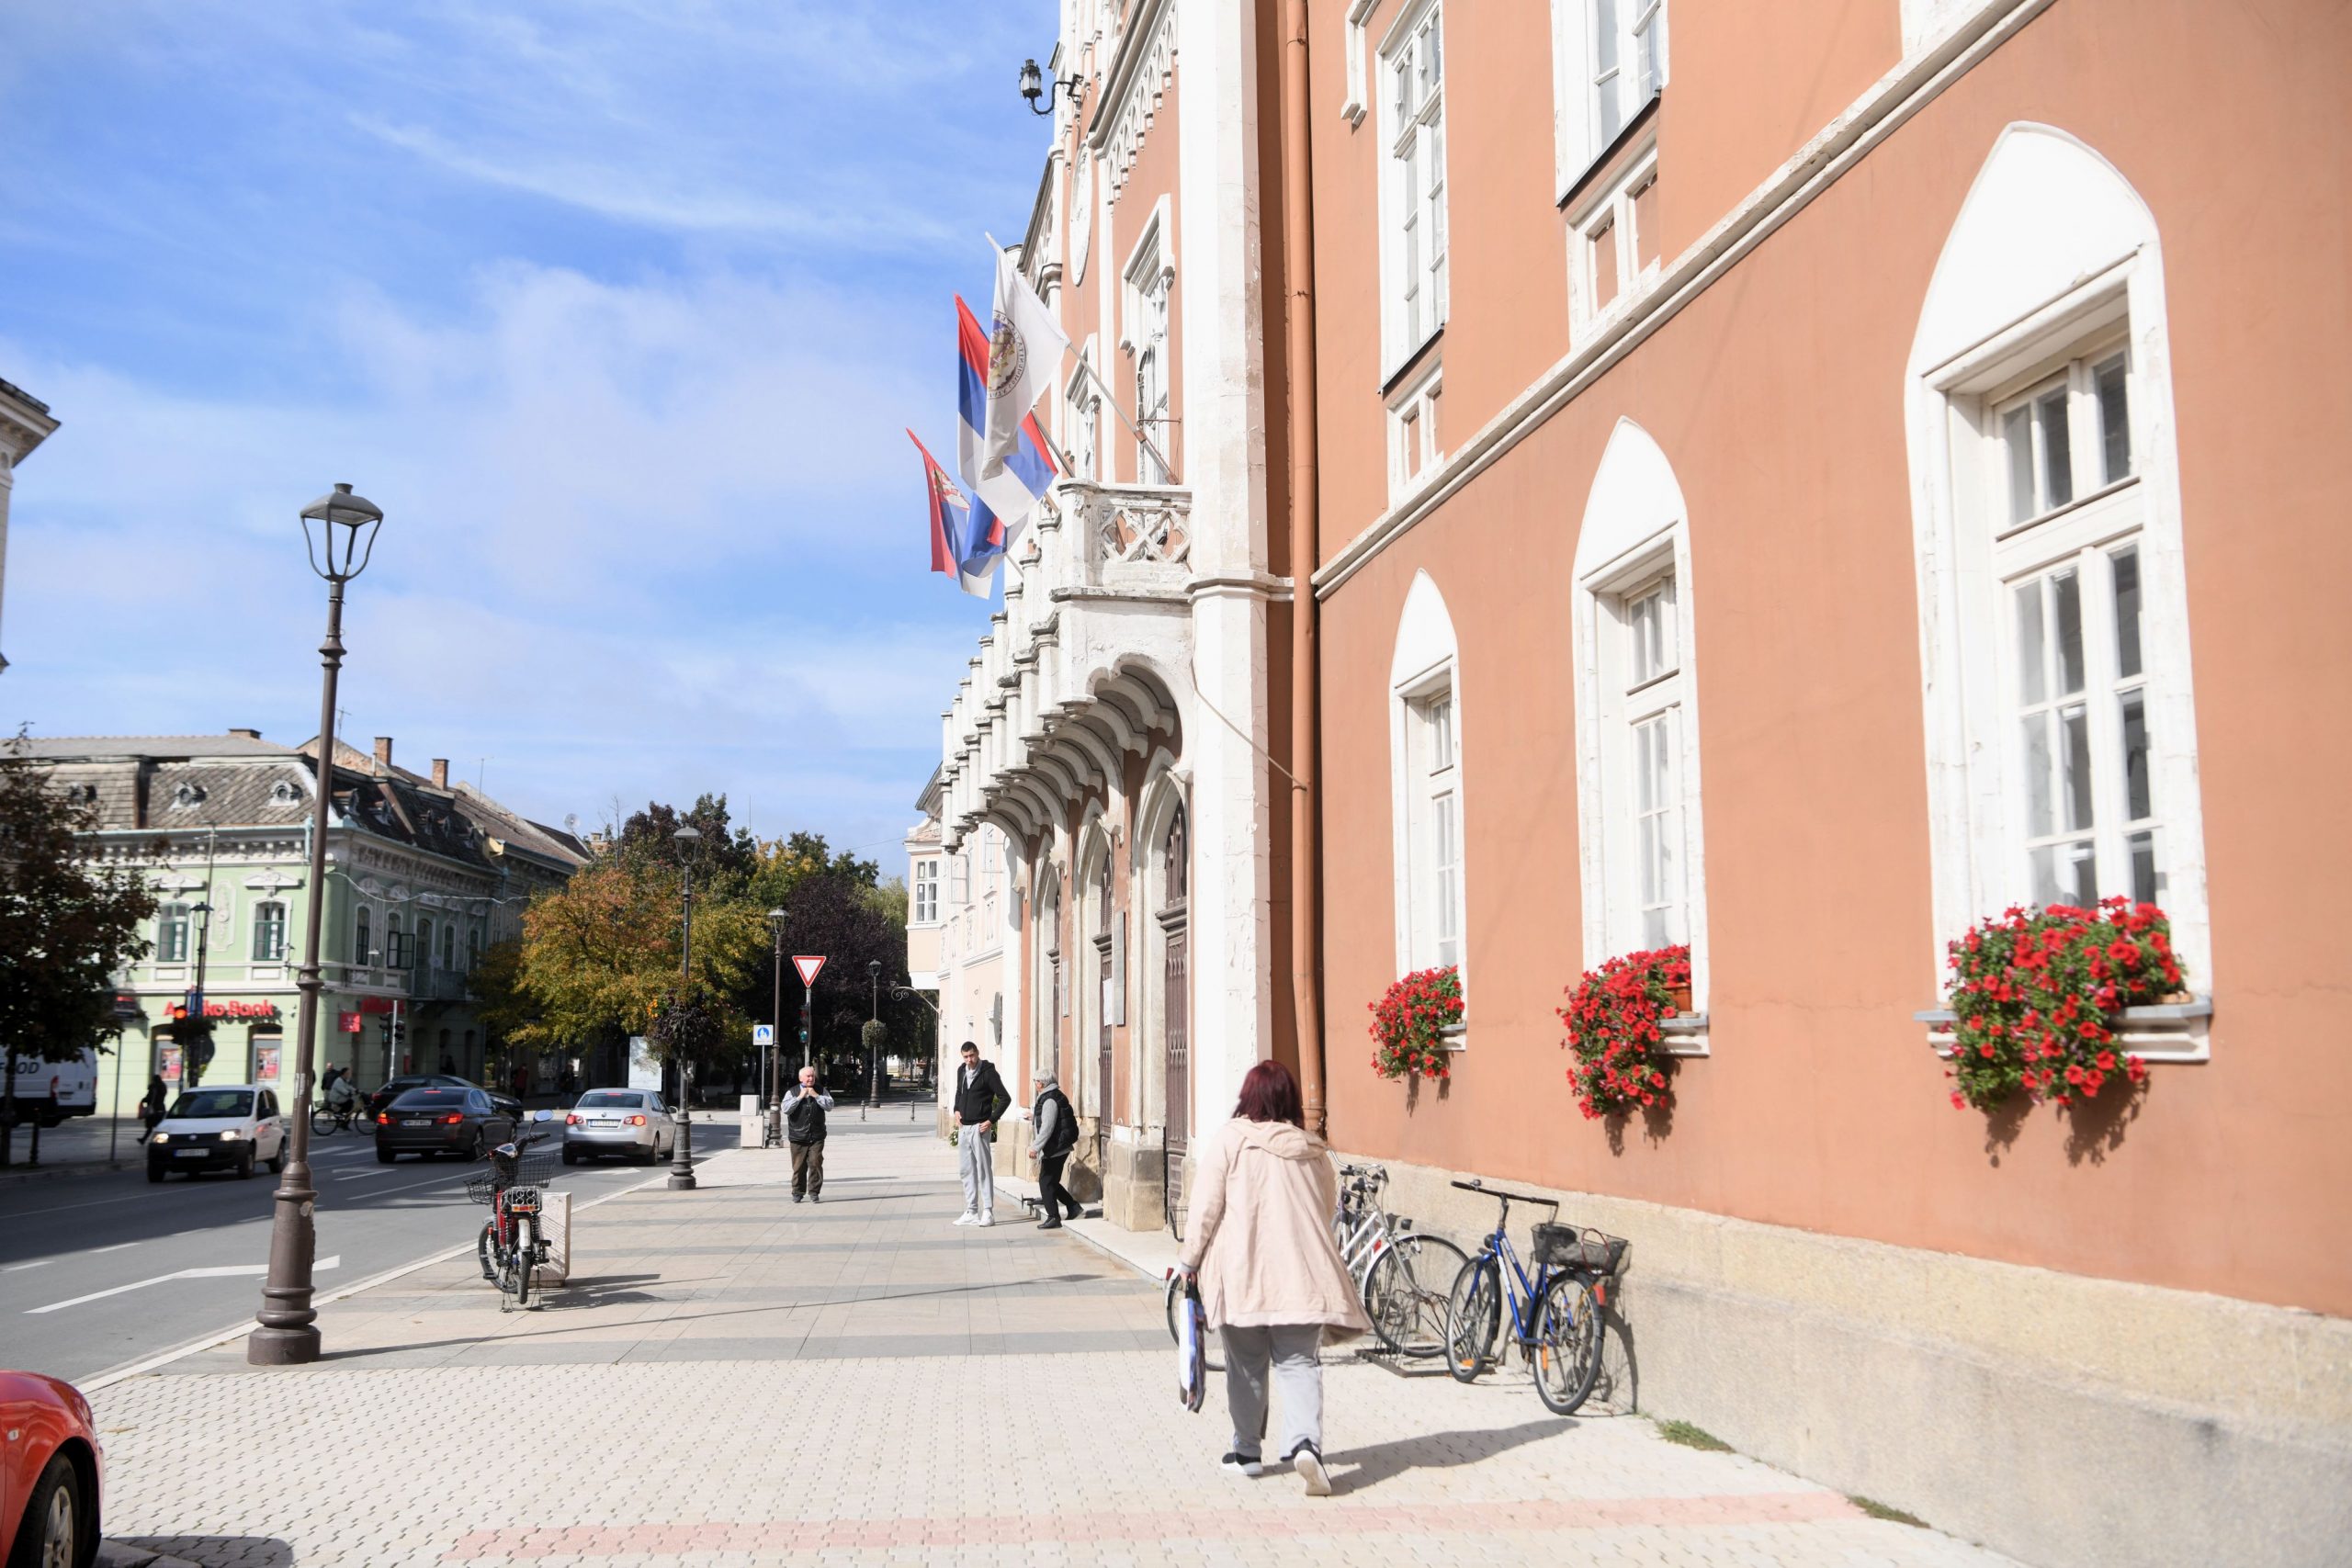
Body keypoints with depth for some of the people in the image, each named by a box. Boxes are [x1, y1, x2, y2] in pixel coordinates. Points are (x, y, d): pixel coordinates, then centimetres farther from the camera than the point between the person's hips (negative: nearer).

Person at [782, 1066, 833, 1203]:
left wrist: (816, 1095, -9)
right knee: (799, 1166, 4)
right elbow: (786, 1109, -9)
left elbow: (830, 1105, -2)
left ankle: (814, 1192, 2)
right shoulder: (792, 1093, 4)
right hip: (798, 1137, -1)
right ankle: (797, 1193, 17)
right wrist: (800, 1097, -13)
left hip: (816, 1137, 1)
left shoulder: (821, 1091, 9)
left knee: (815, 1163, -7)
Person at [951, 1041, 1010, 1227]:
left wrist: (991, 1120, -15)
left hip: (980, 1128, -7)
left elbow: (1005, 1098, -11)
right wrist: (957, 1110, 12)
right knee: (966, 1170, 9)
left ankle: (988, 1212, -4)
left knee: (984, 1169, -6)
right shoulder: (961, 1071, 11)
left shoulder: (988, 1072, -10)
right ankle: (971, 1212, 15)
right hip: (964, 1128, 7)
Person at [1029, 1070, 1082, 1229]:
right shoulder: (1057, 1096, 14)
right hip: (1060, 1148, 10)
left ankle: (1053, 1217, 0)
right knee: (1051, 1182, 16)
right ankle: (1074, 1207, 16)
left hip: (1054, 1148, -10)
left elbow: (1047, 1127, -23)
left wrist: (1035, 1147, -21)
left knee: (1046, 1182, -3)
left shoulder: (1050, 1100, -17)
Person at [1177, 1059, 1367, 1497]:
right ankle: (1305, 1442, -19)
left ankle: (1246, 1452, 22)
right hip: (1302, 1275, 2)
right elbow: (1328, 1209, 16)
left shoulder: (1228, 1140, -2)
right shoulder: (1313, 1150, 9)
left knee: (1245, 1363, 12)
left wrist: (1190, 1261, 6)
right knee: (1300, 1362, 2)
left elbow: (1206, 1208, -4)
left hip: (1241, 1274, -2)